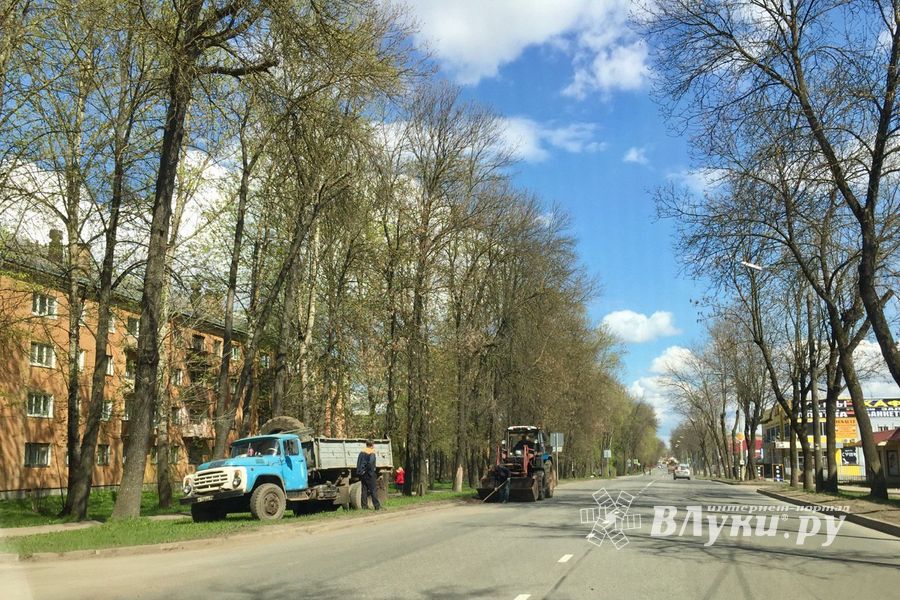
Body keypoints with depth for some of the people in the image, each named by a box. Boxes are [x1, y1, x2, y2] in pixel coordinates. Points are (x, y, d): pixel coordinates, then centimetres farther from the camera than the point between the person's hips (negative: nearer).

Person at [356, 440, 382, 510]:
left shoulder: (362, 452, 11)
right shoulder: (372, 453, -10)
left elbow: (358, 463, 11)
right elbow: (370, 463, -24)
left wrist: (359, 471, 12)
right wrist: (366, 470, -13)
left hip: (362, 474, 6)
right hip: (369, 474, -6)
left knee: (364, 489, 9)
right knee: (372, 490, -1)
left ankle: (364, 506, 8)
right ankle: (377, 506, 0)